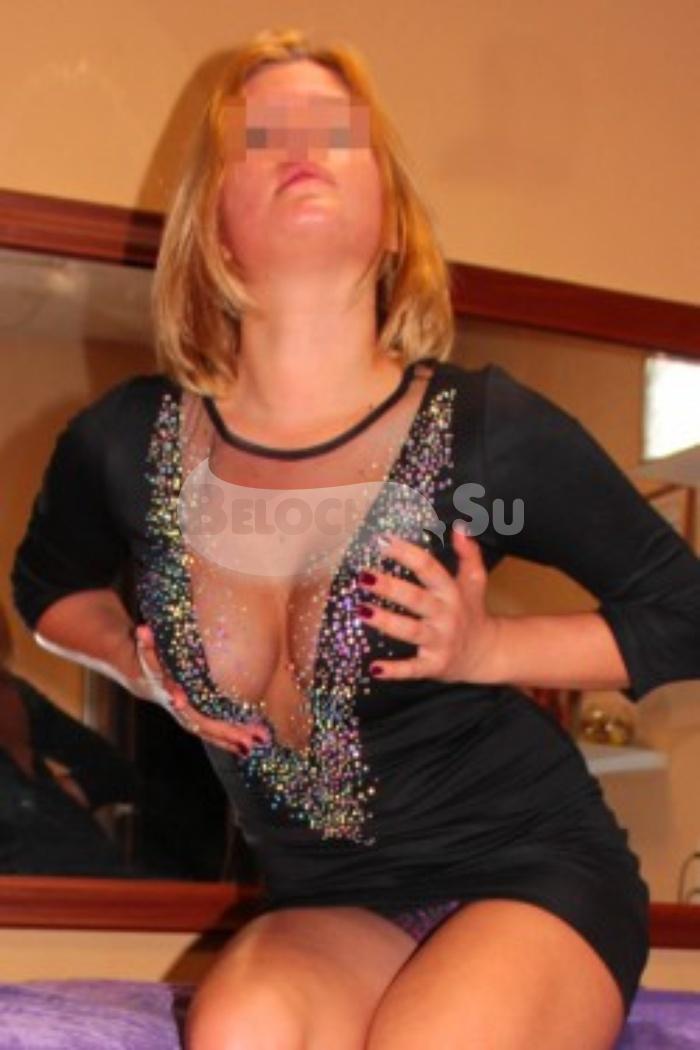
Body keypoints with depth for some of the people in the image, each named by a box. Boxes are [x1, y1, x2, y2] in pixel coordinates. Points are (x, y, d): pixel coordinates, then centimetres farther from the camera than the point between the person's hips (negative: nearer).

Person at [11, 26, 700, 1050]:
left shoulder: (494, 431, -14)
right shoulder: (124, 445, -7)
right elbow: (49, 582, 18)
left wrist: (489, 649, -13)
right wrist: (137, 660, -3)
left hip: (534, 876, -1)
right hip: (322, 904, 2)